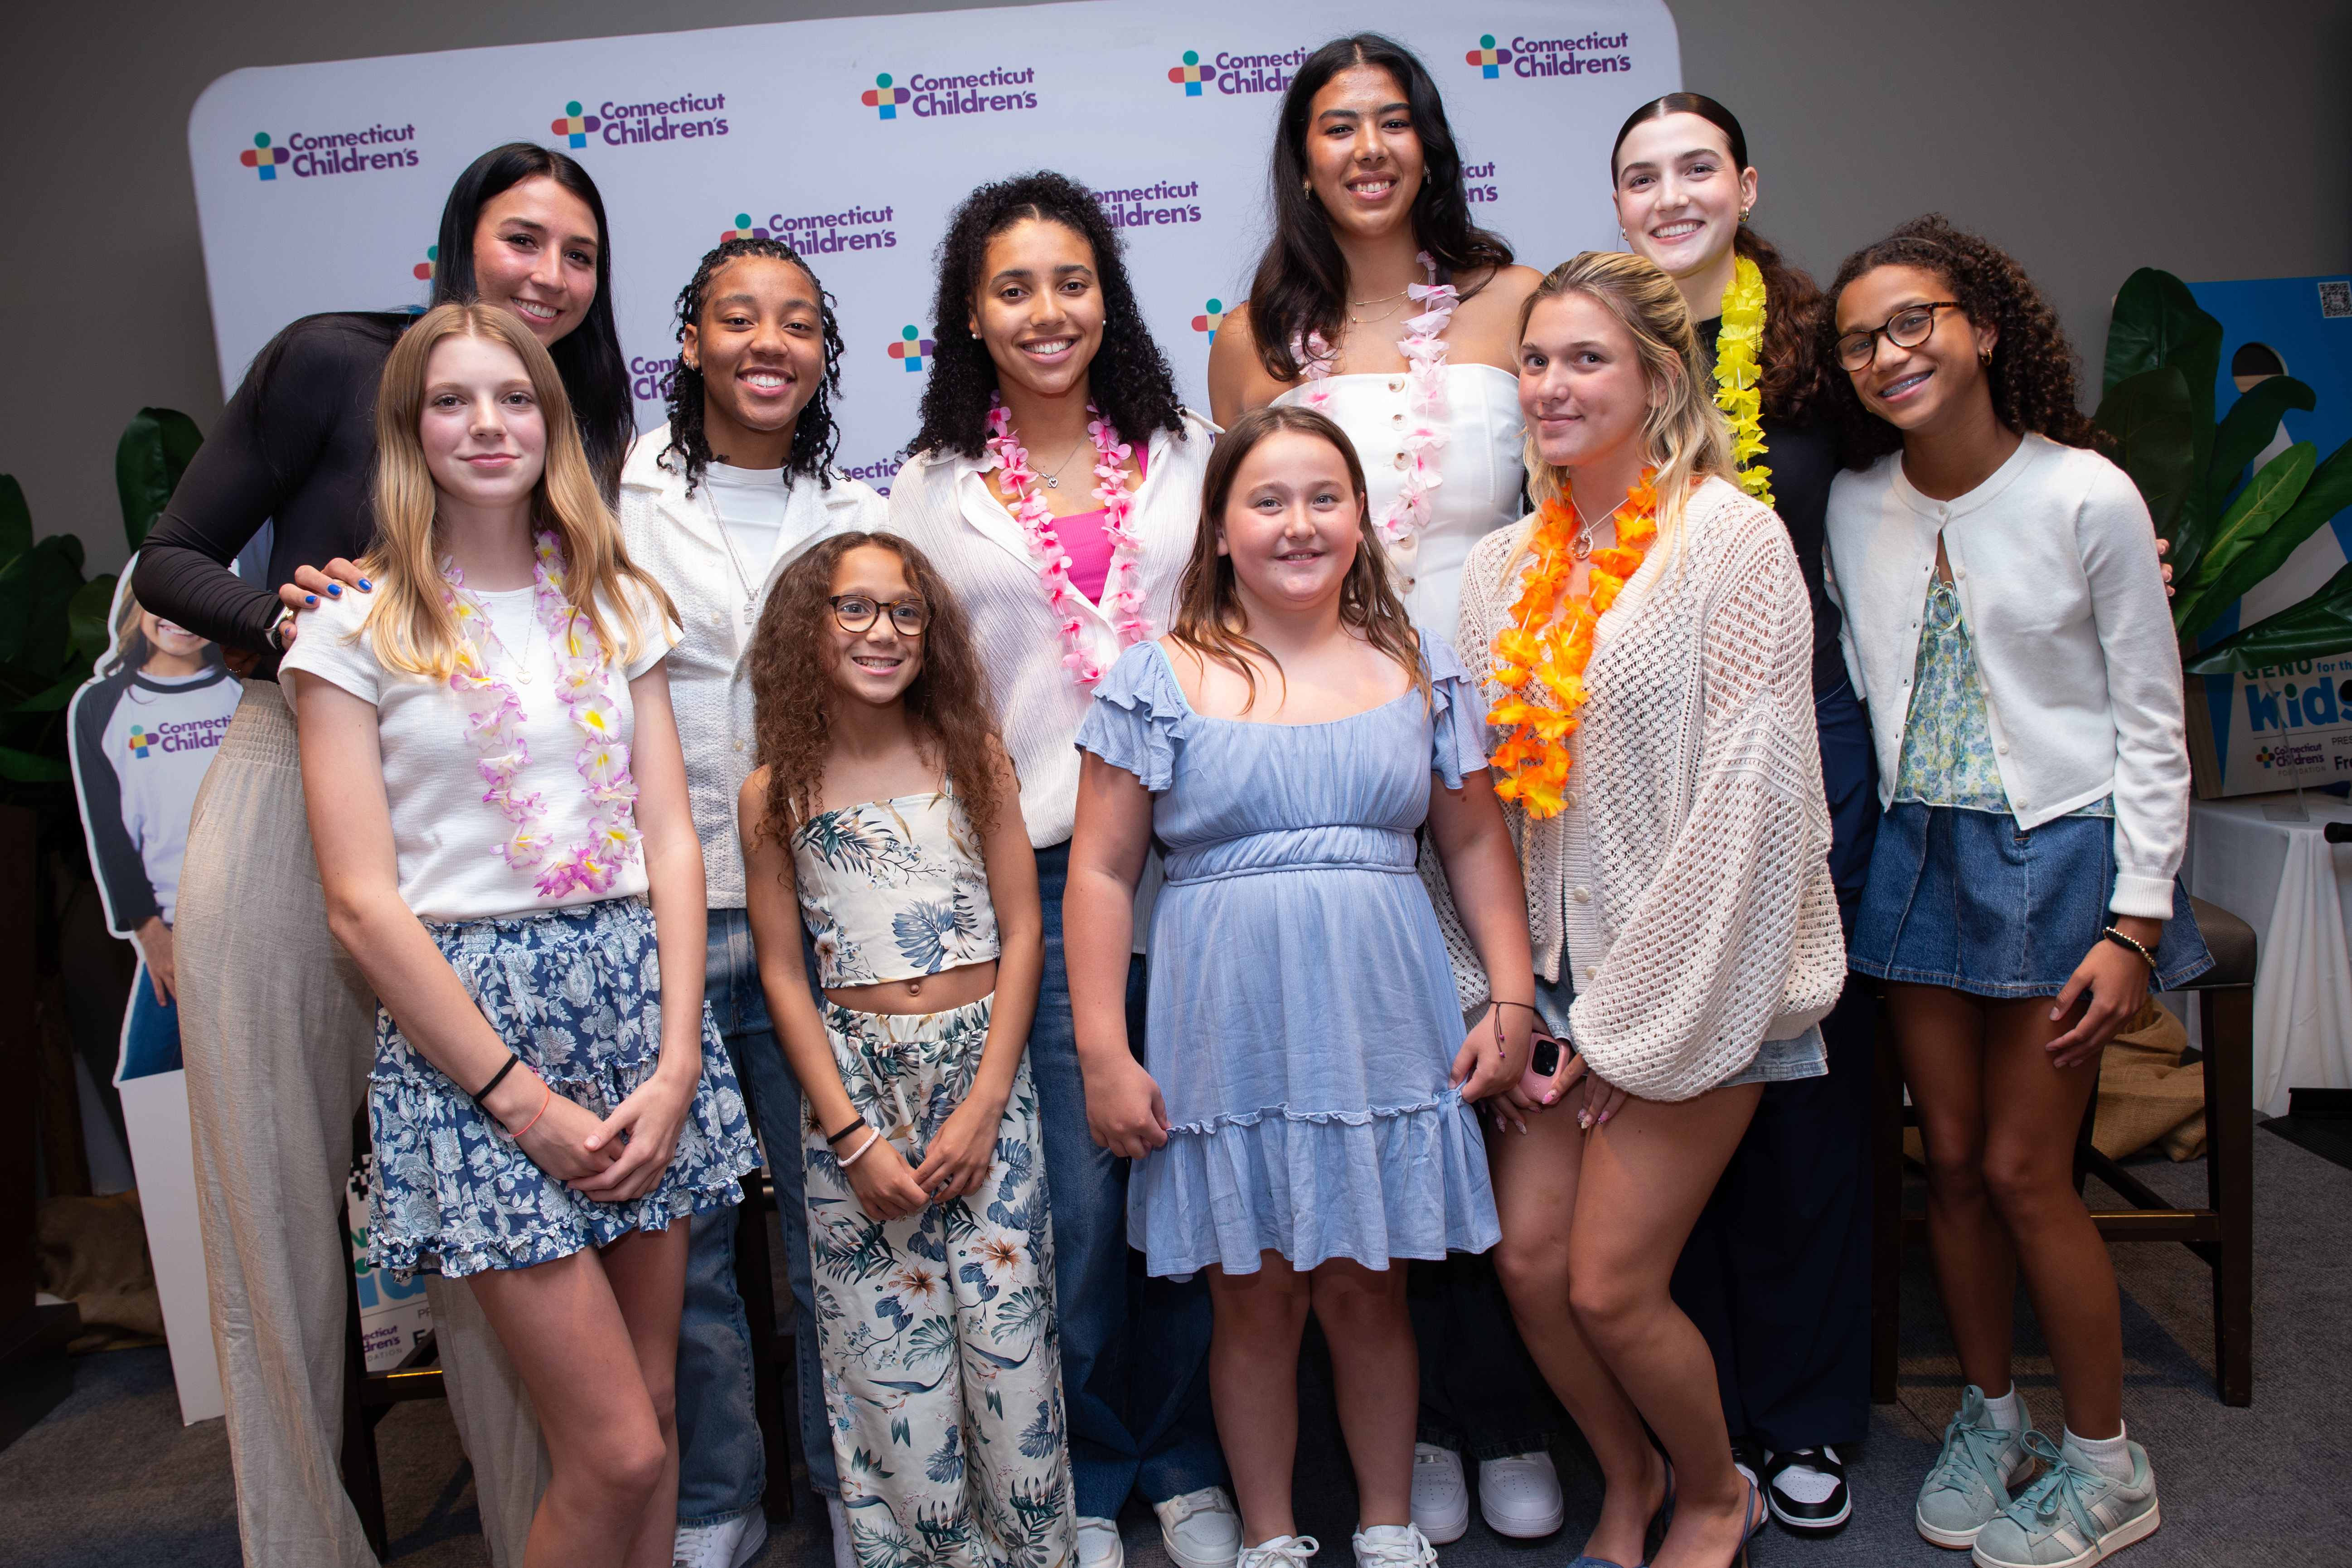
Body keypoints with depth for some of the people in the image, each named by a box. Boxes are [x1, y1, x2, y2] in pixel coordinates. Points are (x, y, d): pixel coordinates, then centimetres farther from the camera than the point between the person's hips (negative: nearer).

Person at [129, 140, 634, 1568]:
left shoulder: (581, 430, 9)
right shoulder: (333, 361, -1)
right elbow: (171, 562, 1)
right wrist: (293, 622, -18)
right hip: (287, 800, -2)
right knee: (279, 1198, 5)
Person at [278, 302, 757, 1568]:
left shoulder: (615, 607, 11)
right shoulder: (359, 630, -1)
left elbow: (671, 840, 6)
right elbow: (363, 901, -6)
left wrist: (676, 1060, -5)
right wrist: (523, 1098, -11)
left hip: (636, 999, 4)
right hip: (465, 1026, -4)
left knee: (653, 1416, 10)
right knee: (616, 1453, -4)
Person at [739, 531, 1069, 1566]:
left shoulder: (972, 756, 2)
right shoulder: (775, 795, 2)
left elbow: (1022, 930, 1)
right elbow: (783, 975, 1)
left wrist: (983, 1103, -7)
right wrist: (853, 1135, -6)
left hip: (984, 1066, 0)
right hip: (855, 1080, 0)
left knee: (1007, 1335, 0)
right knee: (889, 1351, 3)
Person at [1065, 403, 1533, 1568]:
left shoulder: (1418, 673, 7)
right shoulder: (1161, 680, -1)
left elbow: (1476, 845, 12)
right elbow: (1100, 872, -2)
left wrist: (1513, 999, 3)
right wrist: (1104, 1054, -6)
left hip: (1385, 1039, 2)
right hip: (1228, 1045, -1)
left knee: (1367, 1295, 12)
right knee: (1253, 1303, 10)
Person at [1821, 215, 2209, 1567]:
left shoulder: (2088, 497, -10)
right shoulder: (1857, 508, 2)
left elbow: (2152, 726, -7)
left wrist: (2137, 922, -11)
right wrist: (1897, 834, 6)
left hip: (2062, 849, -4)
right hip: (1920, 852, 4)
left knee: (2024, 1168, 0)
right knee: (1953, 1159, 10)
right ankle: (1990, 1413, 32)